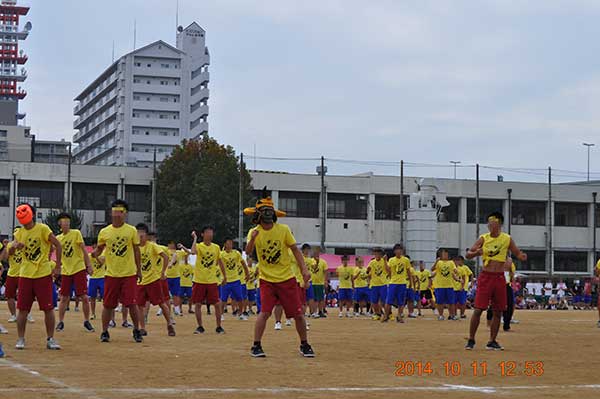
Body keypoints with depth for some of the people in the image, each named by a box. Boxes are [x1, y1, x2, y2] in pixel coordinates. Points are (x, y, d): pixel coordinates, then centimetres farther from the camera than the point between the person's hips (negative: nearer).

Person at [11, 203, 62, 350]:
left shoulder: (42, 229, -7)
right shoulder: (20, 233, 6)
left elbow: (58, 245, -6)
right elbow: (10, 253, 4)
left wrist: (57, 267, -9)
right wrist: (14, 247, -20)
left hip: (43, 274, -4)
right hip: (25, 275, 4)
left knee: (48, 308, -1)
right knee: (22, 309, 2)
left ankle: (50, 339, 8)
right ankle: (21, 339, 10)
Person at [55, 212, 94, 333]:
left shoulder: (76, 233, -2)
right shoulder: (58, 238, 8)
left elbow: (84, 250, -4)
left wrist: (89, 265, -9)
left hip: (79, 269, -3)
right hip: (66, 271, 3)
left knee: (84, 297, -5)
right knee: (64, 298, 3)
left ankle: (86, 321, 8)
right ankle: (60, 322, 13)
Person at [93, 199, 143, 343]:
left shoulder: (131, 230, 0)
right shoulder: (104, 232, 3)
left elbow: (136, 251, 6)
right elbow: (99, 249, 12)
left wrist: (139, 270, 7)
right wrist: (94, 254, -12)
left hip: (129, 274, -1)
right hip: (111, 274, 1)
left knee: (131, 303, -3)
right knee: (108, 304, 4)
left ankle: (137, 330, 14)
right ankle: (104, 332, 17)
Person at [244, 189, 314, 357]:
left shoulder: (283, 229, -4)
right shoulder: (254, 232, -4)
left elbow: (295, 250, 1)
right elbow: (248, 252, -20)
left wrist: (304, 269, -10)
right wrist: (252, 239, -40)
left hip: (287, 279, 1)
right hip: (267, 280, -1)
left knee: (298, 314, 3)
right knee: (264, 312, -16)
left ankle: (304, 345, 20)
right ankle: (256, 346, -4)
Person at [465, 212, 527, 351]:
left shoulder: (507, 239, 3)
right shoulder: (483, 239, 0)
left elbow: (518, 254, 8)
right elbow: (468, 254, 0)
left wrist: (522, 256, -16)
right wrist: (476, 253, -22)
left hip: (500, 278, 2)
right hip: (486, 276, -2)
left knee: (498, 312, 5)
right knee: (478, 309, -8)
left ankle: (492, 342, 16)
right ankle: (471, 340, 3)